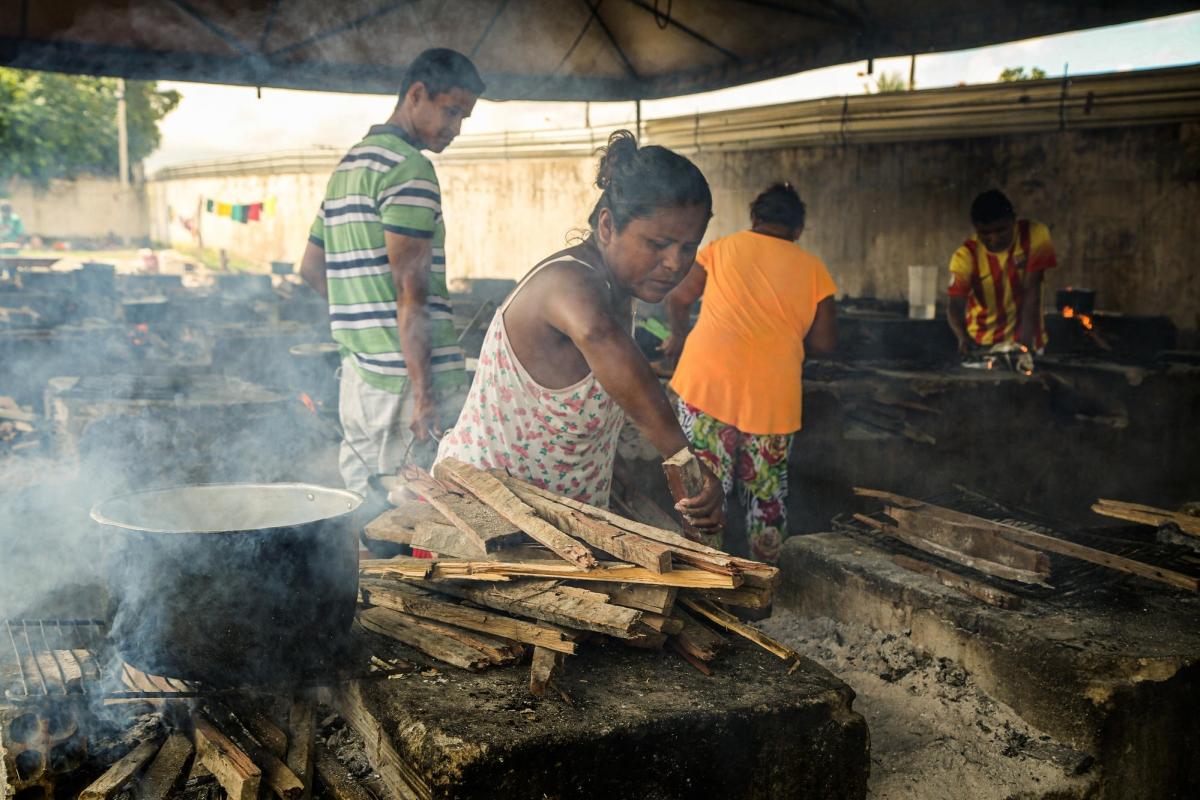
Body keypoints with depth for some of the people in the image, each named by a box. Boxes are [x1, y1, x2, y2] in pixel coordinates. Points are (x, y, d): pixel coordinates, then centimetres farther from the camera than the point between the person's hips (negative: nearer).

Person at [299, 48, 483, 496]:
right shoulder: (410, 167, -11)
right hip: (405, 376, -9)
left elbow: (311, 269, 25)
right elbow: (410, 290, -18)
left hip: (357, 372, 9)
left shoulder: (348, 165, 18)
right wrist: (424, 392, -19)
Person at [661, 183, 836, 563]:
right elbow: (824, 342, 5)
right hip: (772, 394, 1)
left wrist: (678, 337, 30)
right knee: (767, 495, 17)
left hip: (708, 383, -1)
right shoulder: (813, 268, 8)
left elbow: (679, 299, 11)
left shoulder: (722, 248, 9)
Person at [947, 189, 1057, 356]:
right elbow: (955, 307, -24)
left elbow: (1031, 293, -16)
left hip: (1023, 341, 1)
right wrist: (963, 338, -44)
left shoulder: (1034, 235, -14)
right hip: (982, 344, 0)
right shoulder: (965, 256, -16)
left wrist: (1025, 341, -25)